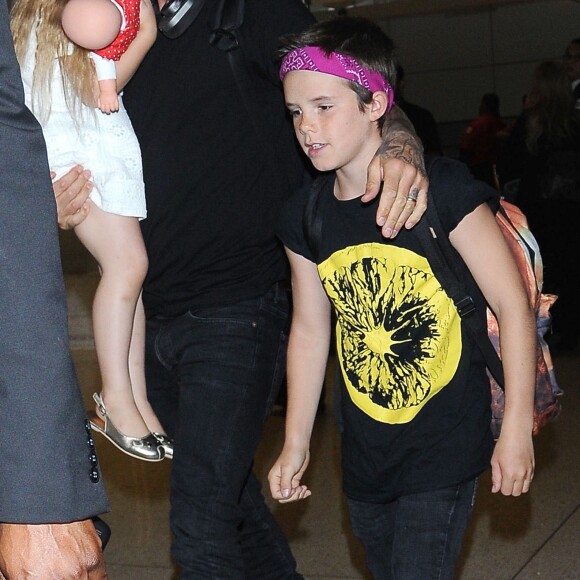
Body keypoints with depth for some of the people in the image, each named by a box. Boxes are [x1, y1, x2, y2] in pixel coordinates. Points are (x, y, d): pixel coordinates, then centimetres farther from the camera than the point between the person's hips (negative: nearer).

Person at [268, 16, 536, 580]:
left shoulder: (442, 189, -16)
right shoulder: (305, 216, 0)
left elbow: (512, 305, -13)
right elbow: (309, 330, 9)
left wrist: (516, 431, -12)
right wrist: (295, 444, 11)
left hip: (445, 445, -5)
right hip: (365, 450, 5)